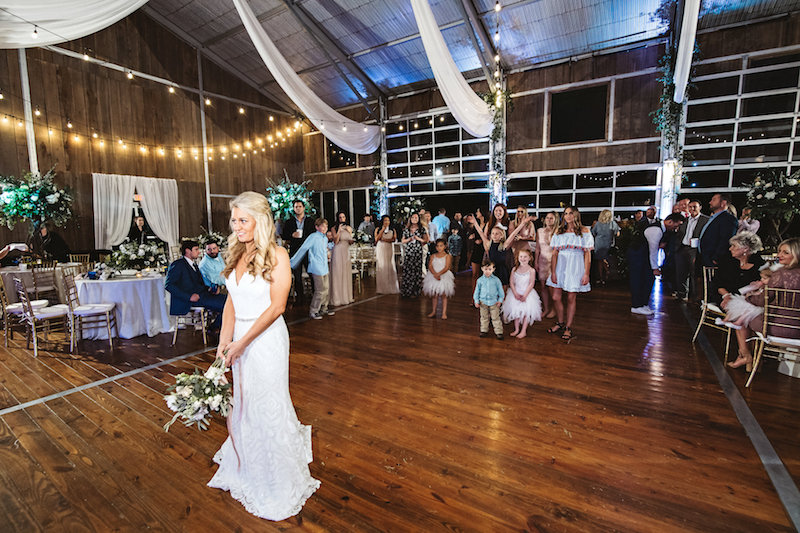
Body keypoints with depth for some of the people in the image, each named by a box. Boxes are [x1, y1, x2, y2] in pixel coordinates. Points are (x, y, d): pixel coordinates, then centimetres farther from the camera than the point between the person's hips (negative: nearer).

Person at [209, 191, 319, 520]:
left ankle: (278, 485, 30)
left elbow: (276, 307, -17)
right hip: (240, 340, 6)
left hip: (267, 339, -6)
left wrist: (242, 343, -16)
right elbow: (231, 303, 5)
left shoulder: (277, 255, -14)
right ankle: (248, 471, 46)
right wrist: (225, 343, -4)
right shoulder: (237, 254, 6)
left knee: (267, 407, 6)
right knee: (243, 405, 20)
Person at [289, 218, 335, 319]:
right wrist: (292, 263, -7)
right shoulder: (313, 237, -11)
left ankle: (323, 309, 27)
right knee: (320, 291, -7)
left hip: (326, 268, 8)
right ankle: (313, 311, 6)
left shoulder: (325, 238, 12)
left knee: (326, 289, 13)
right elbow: (302, 249, -10)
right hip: (317, 269, -8)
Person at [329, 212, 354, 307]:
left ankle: (347, 297, 18)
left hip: (346, 252, 5)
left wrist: (351, 241, -5)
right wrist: (339, 230, -18)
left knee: (347, 274, 9)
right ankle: (338, 298, 1)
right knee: (338, 274, -4)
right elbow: (335, 241, -12)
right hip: (338, 252, -5)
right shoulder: (334, 228, -3)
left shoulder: (349, 228, 12)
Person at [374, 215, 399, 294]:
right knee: (381, 267, -4)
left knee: (390, 267, -4)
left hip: (389, 250, 1)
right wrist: (382, 230, -7)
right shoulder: (378, 229, 8)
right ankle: (381, 288, -1)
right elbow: (376, 239, -6)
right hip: (380, 250, 0)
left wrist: (385, 239, -11)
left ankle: (391, 288, -1)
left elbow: (394, 239, -3)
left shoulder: (393, 230, 9)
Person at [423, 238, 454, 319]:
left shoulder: (447, 256, -2)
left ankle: (444, 313, 6)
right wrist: (435, 274, -21)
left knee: (444, 295, 1)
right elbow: (430, 266, -4)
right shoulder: (433, 256, 7)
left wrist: (439, 274, -26)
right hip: (433, 276, 3)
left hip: (444, 276, -3)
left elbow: (446, 267, -12)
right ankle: (433, 312, 21)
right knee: (434, 295, 9)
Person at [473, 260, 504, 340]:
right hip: (483, 302, 2)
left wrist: (500, 300, -1)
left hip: (494, 302, -1)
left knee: (495, 318, 5)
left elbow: (500, 290, 2)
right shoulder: (480, 280, -4)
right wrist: (476, 301, 2)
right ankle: (484, 330, 28)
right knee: (484, 317, 14)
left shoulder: (496, 280, -7)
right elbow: (477, 291, 4)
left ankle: (498, 331, 14)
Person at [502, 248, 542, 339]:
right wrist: (516, 294, -12)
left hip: (527, 293, -3)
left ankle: (523, 331, 13)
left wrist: (524, 295, -16)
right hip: (516, 293, 3)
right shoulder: (514, 269, -1)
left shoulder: (531, 270, -10)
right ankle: (516, 329, 24)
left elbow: (531, 284, -12)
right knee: (516, 311, 9)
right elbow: (511, 283, -2)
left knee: (526, 312, 0)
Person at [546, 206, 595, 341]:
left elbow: (587, 254, -1)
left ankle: (568, 328, 14)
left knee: (571, 298, 1)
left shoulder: (584, 231, 3)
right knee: (555, 297, 0)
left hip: (576, 267, -2)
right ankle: (560, 323, 21)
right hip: (561, 266, 3)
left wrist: (586, 273, -7)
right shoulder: (559, 231, 10)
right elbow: (555, 253, 5)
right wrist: (553, 272, -2)